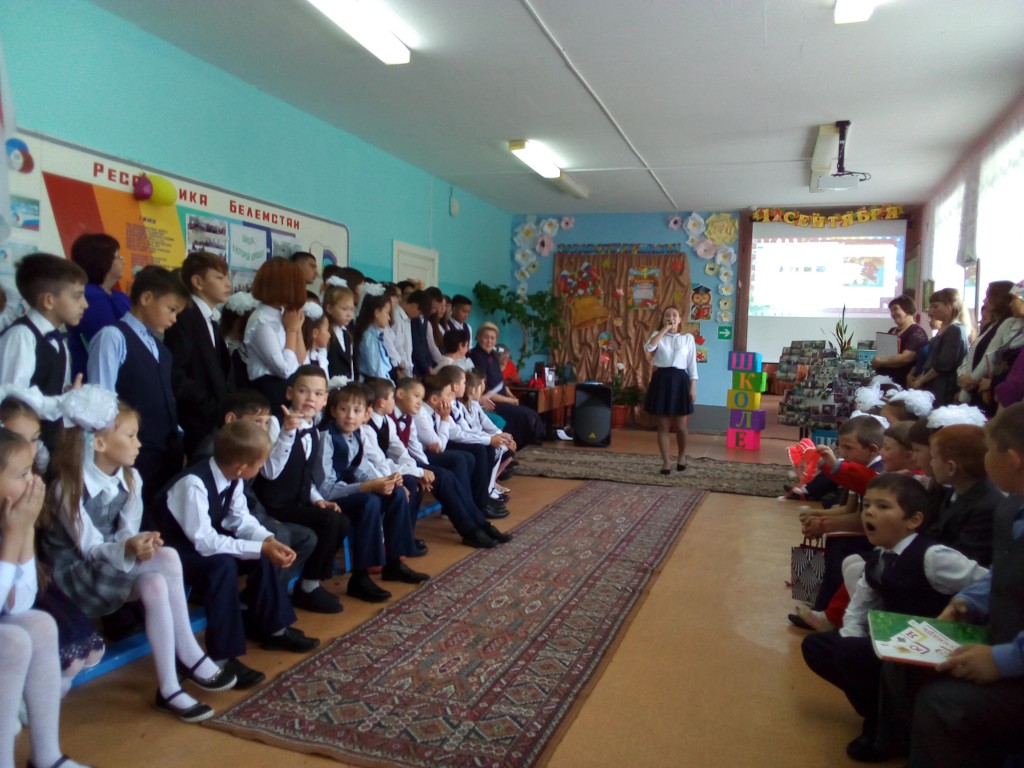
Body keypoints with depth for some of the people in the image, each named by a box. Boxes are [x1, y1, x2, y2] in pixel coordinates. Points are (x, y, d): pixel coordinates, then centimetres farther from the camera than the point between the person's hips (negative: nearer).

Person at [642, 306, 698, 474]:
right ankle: (666, 461, 13)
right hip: (662, 380, 1)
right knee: (663, 425, 3)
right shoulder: (658, 335, 6)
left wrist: (693, 388, -1)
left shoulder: (688, 338, 5)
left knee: (680, 426, 4)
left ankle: (681, 456, 29)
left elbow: (692, 364, 5)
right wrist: (664, 329, -13)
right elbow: (649, 348, -17)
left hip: (680, 380, 0)